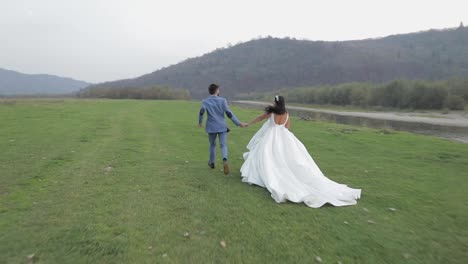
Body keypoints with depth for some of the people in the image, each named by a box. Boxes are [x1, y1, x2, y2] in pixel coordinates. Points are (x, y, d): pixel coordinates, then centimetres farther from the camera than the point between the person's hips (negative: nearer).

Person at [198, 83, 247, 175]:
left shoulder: (205, 101, 1)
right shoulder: (222, 100, -3)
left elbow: (202, 111, -16)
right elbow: (228, 113, -9)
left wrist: (200, 122, 1)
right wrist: (238, 123, -6)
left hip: (211, 127, 2)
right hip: (222, 126, -2)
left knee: (212, 144, 21)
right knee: (223, 145, 1)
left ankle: (212, 163, 35)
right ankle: (225, 160, -27)